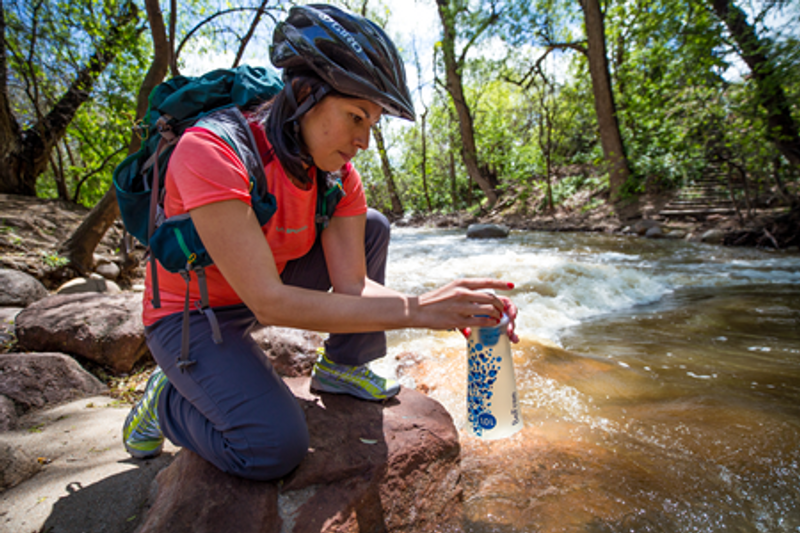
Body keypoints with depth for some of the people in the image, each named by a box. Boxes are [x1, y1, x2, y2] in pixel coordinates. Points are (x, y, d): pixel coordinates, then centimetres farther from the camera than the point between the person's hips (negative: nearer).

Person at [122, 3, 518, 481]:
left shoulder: (339, 174, -11)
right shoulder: (211, 152, -31)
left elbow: (352, 284, -17)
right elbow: (269, 302, -37)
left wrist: (448, 309, -33)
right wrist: (415, 312, -41)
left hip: (262, 292, 6)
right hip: (191, 315, -5)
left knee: (373, 228, -4)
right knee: (275, 447, -25)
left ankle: (342, 367, 5)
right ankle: (166, 401, 6)